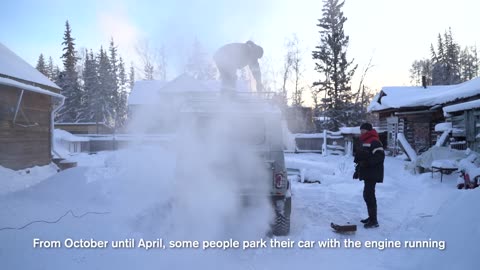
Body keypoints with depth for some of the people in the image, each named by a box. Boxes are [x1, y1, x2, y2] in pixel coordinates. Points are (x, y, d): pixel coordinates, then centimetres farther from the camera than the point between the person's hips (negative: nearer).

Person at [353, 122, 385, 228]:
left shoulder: (374, 142, -13)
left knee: (369, 195, -11)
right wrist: (358, 170, 26)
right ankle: (371, 217, 27)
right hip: (367, 173, 11)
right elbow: (361, 158, 26)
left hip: (372, 174, -11)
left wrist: (367, 162, -29)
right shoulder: (365, 142, 19)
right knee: (368, 195, 16)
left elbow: (380, 156, -24)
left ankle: (374, 221, -5)